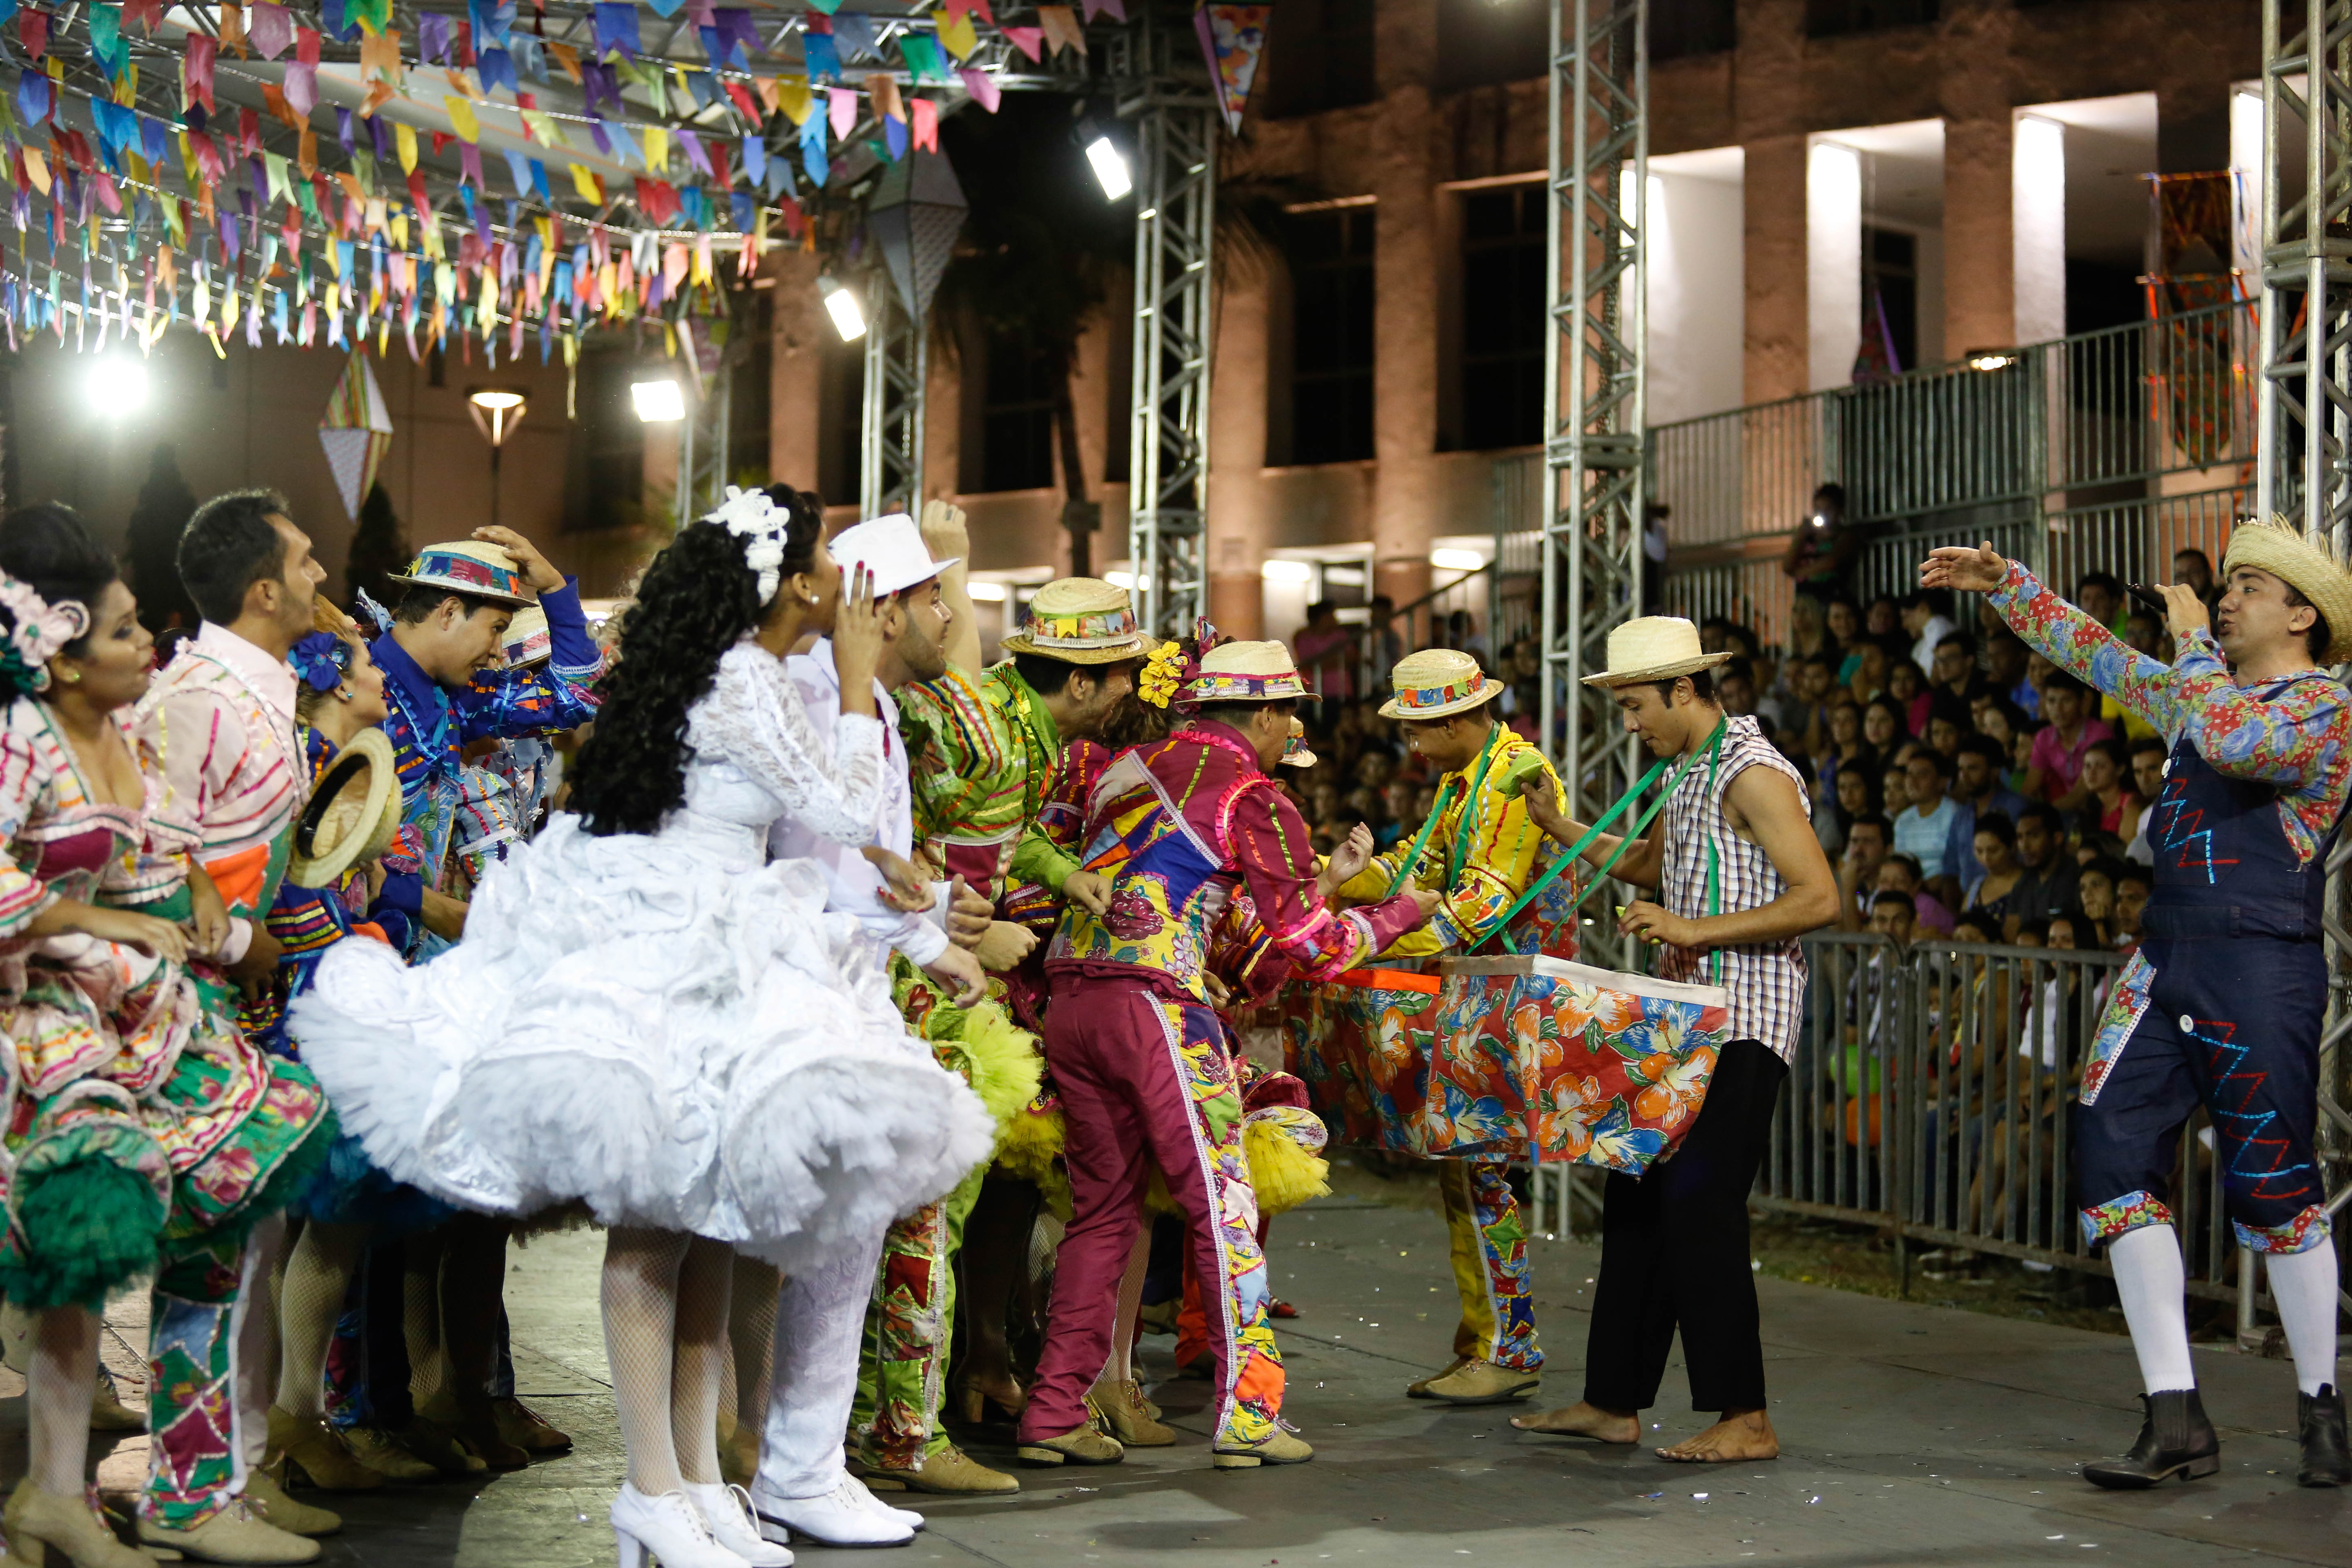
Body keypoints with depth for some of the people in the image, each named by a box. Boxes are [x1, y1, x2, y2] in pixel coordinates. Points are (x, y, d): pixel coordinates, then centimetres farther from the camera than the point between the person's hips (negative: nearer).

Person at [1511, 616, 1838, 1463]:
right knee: (1639, 1198, 11)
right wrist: (1557, 828, 21)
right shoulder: (1689, 775, 17)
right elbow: (1645, 864, 33)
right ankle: (1612, 1402, 19)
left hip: (1743, 1026, -10)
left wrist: (1693, 929, -23)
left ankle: (1746, 1420, -6)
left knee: (1699, 1205, -12)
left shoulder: (1754, 774, -14)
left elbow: (1819, 899, -21)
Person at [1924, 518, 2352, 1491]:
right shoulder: (2204, 690, 19)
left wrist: (2192, 642, -11)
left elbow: (2232, 741, -25)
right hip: (2166, 961, 8)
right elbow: (2095, 654, 31)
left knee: (2271, 1185, -3)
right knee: (2114, 1155, -3)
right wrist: (2004, 585, 26)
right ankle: (2176, 1421, -3)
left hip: (2262, 967, -8)